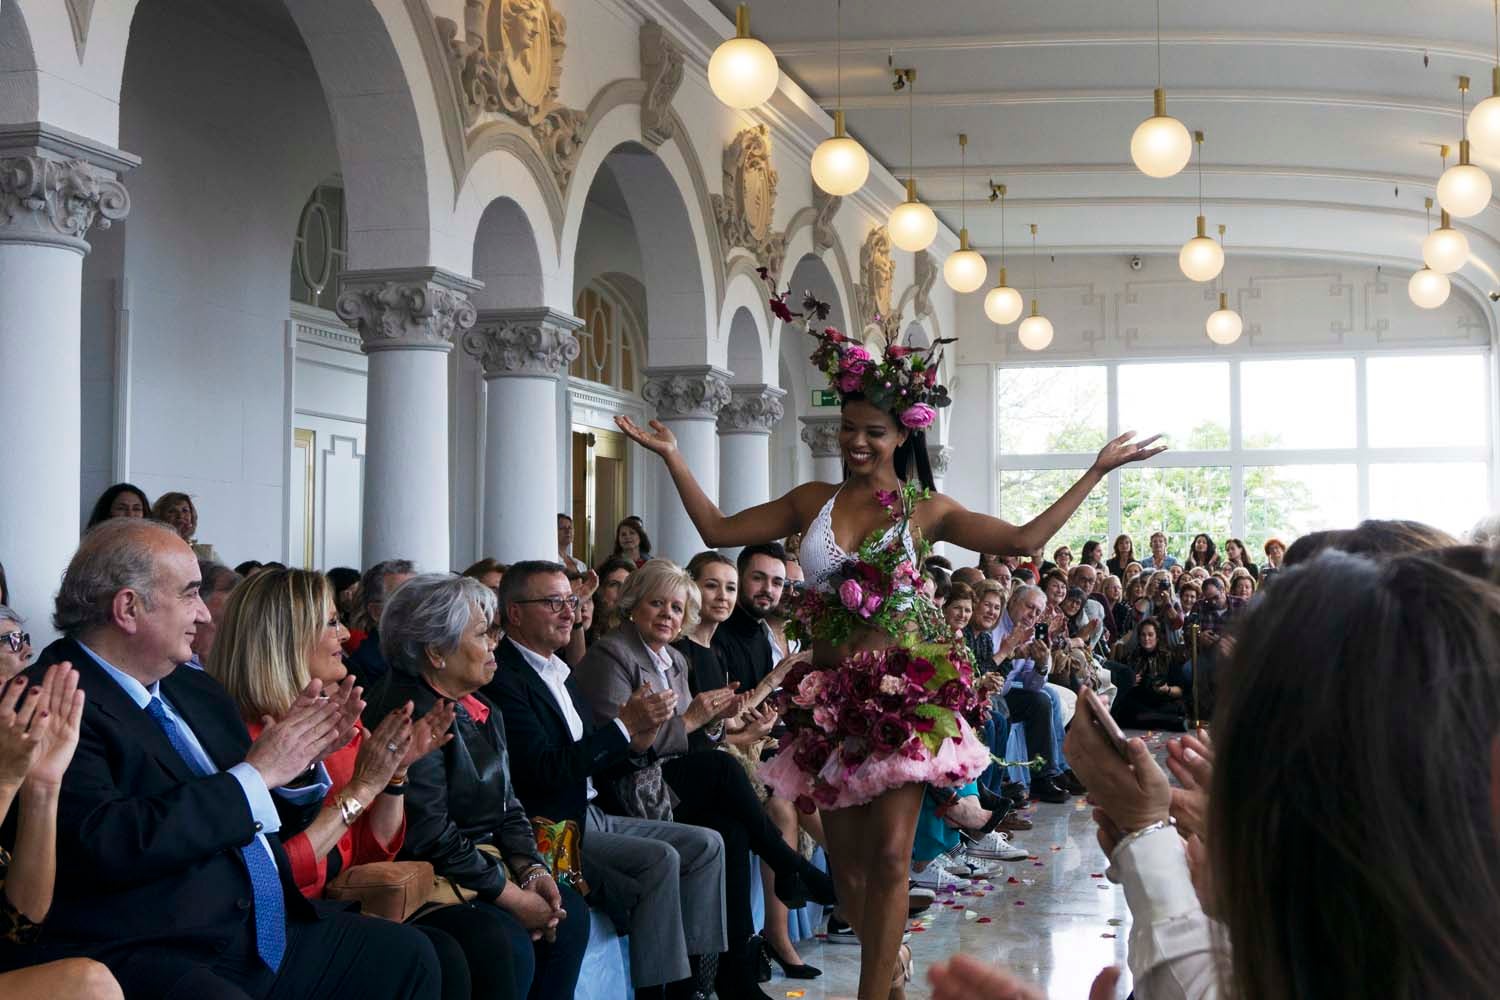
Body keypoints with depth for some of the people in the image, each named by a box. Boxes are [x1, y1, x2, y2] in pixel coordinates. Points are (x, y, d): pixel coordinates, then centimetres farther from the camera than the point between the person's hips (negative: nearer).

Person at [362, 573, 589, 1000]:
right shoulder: (411, 714, -18)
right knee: (511, 944, -27)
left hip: (486, 864, 10)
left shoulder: (483, 713, 13)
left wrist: (532, 870, -4)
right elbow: (429, 834, -23)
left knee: (569, 912, -6)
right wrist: (514, 898, -18)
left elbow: (508, 808, 16)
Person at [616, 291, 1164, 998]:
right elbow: (717, 530, 9)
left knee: (889, 852, -8)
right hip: (829, 695, 3)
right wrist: (672, 456, 7)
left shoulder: (926, 510, 0)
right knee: (845, 856, 9)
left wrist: (1096, 471, -7)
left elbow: (1024, 539, -7)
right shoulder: (814, 501, 7)